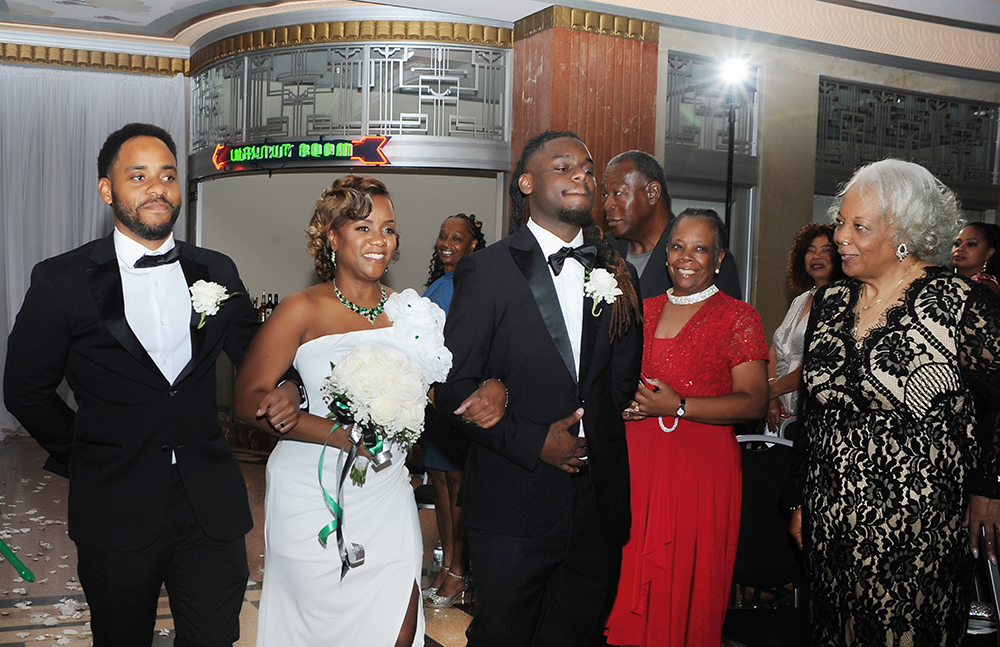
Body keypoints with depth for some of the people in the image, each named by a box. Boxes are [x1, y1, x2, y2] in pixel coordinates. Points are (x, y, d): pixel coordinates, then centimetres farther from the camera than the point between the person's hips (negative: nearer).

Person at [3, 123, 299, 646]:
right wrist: (82, 456, 5)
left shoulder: (216, 271, 4)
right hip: (115, 513, -1)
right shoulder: (61, 282, -4)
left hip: (212, 506, 2)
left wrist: (284, 391, -7)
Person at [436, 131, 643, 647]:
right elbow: (456, 387, -10)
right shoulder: (486, 270, -6)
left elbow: (624, 377, 10)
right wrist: (534, 443, -16)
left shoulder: (615, 272, 7)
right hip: (514, 505, -3)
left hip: (599, 505, 4)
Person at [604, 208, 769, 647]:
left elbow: (753, 402, -10)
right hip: (635, 462, 4)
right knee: (629, 579, 9)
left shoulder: (738, 318, -3)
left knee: (685, 591, 4)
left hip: (700, 466, -4)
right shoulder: (644, 310, 12)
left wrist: (676, 406, -17)